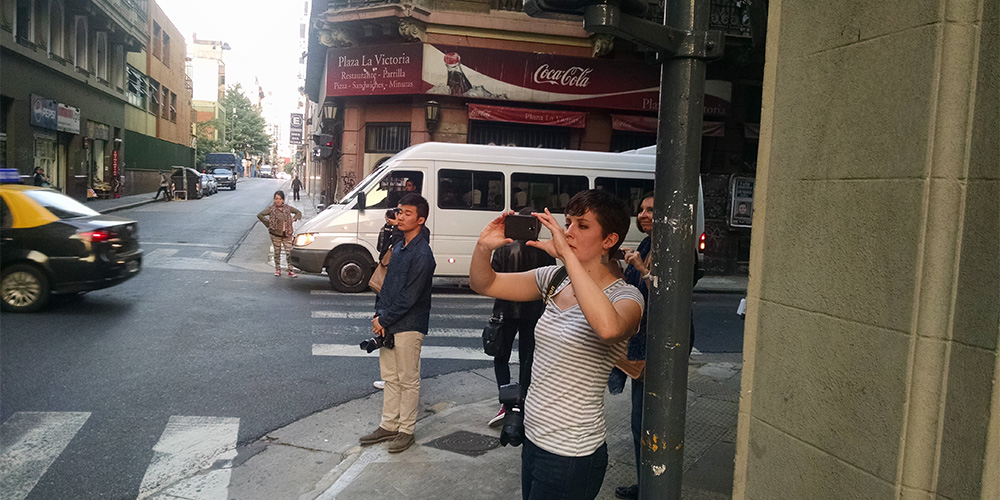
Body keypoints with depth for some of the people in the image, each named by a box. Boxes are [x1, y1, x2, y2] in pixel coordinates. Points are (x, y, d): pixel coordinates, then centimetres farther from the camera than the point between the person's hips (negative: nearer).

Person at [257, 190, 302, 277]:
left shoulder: (287, 208, 4)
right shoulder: (271, 209, -5)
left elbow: (298, 212, 16)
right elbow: (260, 215, -8)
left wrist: (294, 219, 1)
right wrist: (268, 223, -9)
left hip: (287, 234, 2)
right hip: (276, 234, -2)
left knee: (289, 252, -2)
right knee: (277, 252, 8)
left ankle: (290, 270, 6)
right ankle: (277, 269, 20)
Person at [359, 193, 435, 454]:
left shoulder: (422, 254, -17)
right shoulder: (398, 247, 10)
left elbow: (409, 297, -19)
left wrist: (383, 319, -12)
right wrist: (378, 313, 2)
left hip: (408, 326, -8)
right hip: (387, 323, 8)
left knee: (408, 380, 5)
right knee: (390, 377, 16)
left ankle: (406, 430, 17)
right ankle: (388, 425, 27)